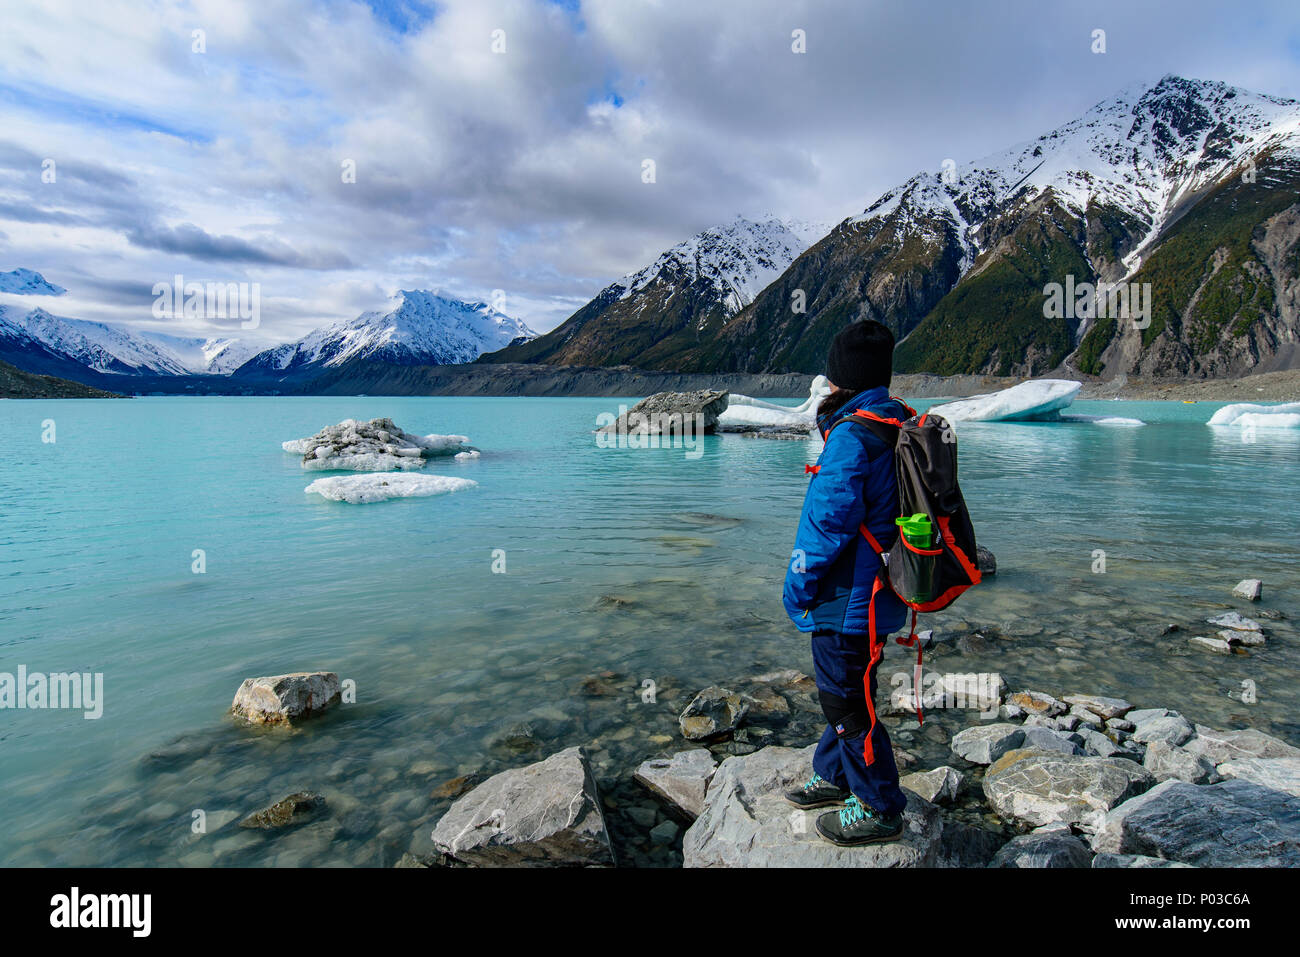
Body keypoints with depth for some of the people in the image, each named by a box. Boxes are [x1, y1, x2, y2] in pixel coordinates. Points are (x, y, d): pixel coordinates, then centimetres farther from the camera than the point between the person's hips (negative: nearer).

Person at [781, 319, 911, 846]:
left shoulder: (853, 437, -24)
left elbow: (830, 522, -23)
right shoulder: (899, 424, 7)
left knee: (848, 703, 6)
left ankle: (880, 809, 23)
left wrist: (797, 583, -13)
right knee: (842, 691, 24)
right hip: (871, 593, 10)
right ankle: (834, 776, 43)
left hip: (846, 600, -10)